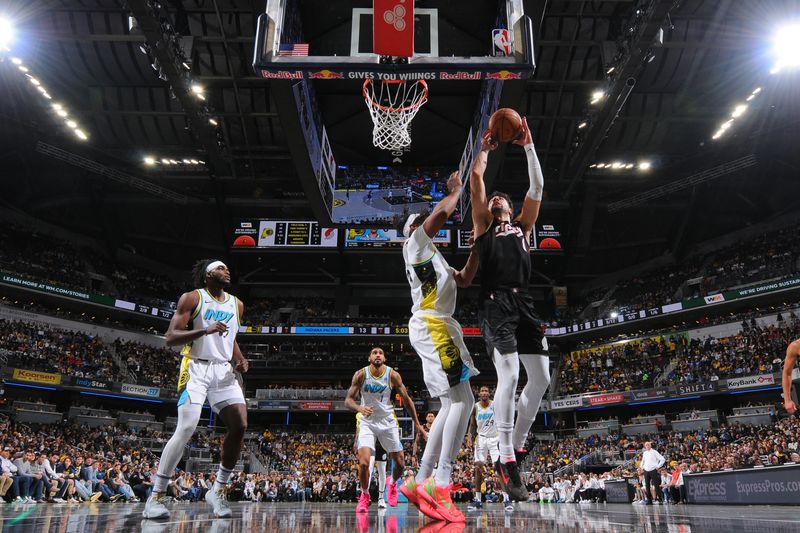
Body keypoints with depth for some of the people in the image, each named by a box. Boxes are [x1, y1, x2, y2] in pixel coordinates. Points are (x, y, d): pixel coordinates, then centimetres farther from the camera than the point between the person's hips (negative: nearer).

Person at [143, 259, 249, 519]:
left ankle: (218, 491, 7)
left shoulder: (237, 304, 13)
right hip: (196, 369, -5)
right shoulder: (192, 299, -4)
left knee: (240, 427, -8)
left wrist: (239, 359, 5)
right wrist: (205, 330, -24)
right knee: (185, 430, -16)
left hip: (224, 370, 5)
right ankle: (155, 497, -4)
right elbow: (170, 337, -11)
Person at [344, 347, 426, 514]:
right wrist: (359, 408, -33)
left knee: (400, 464, 5)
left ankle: (392, 484, 39)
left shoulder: (393, 375, -9)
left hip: (387, 421, 2)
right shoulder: (360, 374, -11)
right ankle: (364, 496, 9)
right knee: (364, 462, -17)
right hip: (367, 422, -2)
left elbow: (406, 399, -1)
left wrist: (417, 423, 0)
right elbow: (348, 400, -11)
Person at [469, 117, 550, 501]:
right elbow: (475, 180, 11)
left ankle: (516, 444, 16)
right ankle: (506, 460, -12)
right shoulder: (483, 225, 18)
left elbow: (537, 187, 18)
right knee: (509, 375, -18)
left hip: (524, 304, 5)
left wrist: (528, 146, 17)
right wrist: (485, 149, 23)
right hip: (495, 304, -5)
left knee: (542, 377, -1)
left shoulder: (522, 225, 26)